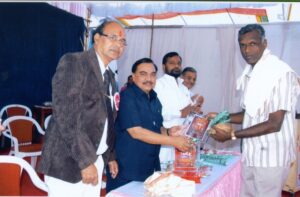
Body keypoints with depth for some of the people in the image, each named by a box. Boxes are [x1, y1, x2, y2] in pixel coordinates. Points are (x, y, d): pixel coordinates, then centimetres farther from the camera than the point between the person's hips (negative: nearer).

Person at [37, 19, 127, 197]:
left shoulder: (110, 76, 13)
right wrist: (85, 160, -22)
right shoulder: (73, 62, -12)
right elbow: (65, 115, -21)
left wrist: (110, 156, 19)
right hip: (69, 161, -8)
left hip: (96, 159, 8)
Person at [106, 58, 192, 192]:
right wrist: (173, 141, -20)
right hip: (127, 169, -7)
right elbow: (136, 132, -20)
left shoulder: (154, 99, 10)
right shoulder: (127, 97, -14)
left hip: (150, 167, 8)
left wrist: (168, 132, -4)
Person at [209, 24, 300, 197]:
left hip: (270, 156, -7)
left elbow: (274, 124, -20)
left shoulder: (281, 73, -18)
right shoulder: (250, 74, 6)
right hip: (251, 153, 7)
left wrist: (232, 135, -17)